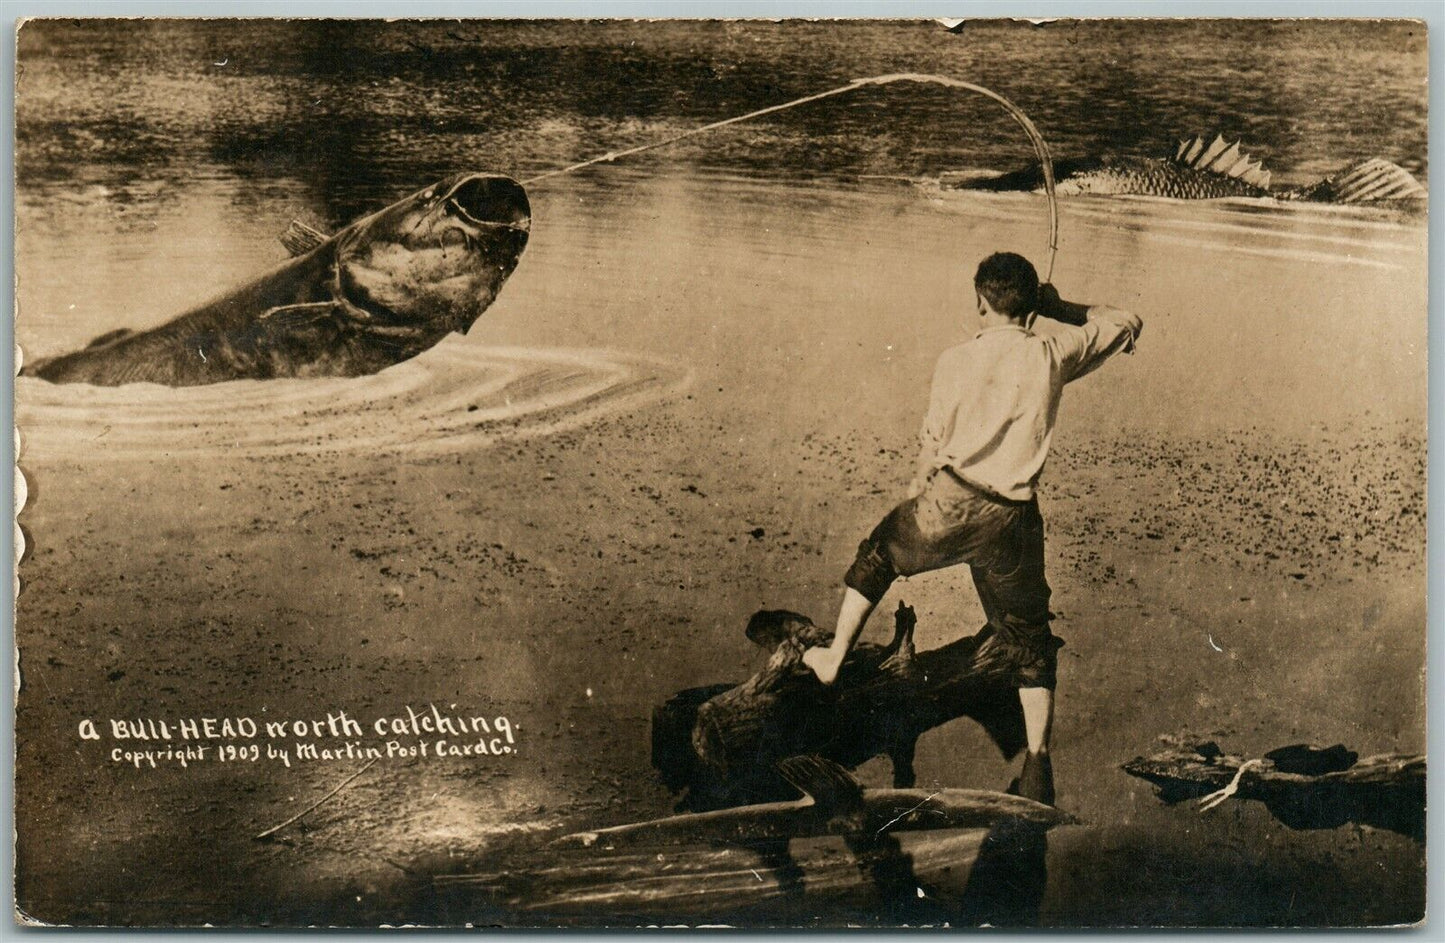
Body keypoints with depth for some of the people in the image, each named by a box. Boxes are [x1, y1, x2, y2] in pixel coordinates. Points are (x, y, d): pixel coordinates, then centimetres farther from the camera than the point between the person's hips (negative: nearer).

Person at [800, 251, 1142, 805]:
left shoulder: (957, 361, -4)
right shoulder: (1053, 354, -1)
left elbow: (932, 445, 1)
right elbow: (1126, 326, 15)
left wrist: (918, 501, 18)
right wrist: (1058, 308, 15)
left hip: (950, 501, -1)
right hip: (1012, 518, 1)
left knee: (877, 556, 28)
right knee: (1028, 641, 12)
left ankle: (834, 656, 34)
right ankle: (1037, 768, 10)